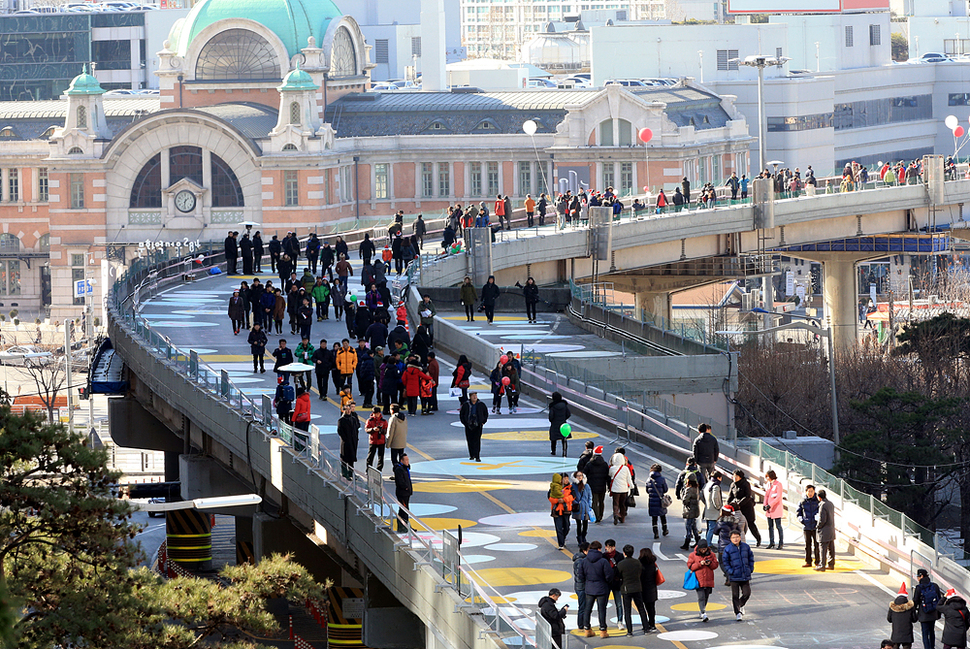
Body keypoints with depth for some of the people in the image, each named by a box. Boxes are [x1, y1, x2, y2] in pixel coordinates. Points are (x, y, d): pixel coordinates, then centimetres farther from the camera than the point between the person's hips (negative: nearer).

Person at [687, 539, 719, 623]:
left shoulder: (711, 554, 7)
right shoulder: (693, 555, 0)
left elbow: (715, 565, 9)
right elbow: (690, 566, -4)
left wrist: (710, 563, -12)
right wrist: (699, 564, -17)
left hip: (709, 580, 3)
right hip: (699, 580, -3)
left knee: (706, 597, 13)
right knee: (701, 597, -13)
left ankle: (702, 611, 29)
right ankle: (703, 614, -20)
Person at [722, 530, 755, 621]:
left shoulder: (746, 547, 3)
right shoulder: (728, 549, -6)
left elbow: (751, 558, 15)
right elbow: (725, 561, -1)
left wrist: (751, 568, 6)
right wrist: (730, 571, -10)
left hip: (745, 576, 3)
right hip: (734, 576, -3)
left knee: (747, 593, 1)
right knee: (735, 595, 0)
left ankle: (741, 605, 30)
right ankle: (737, 613, 11)